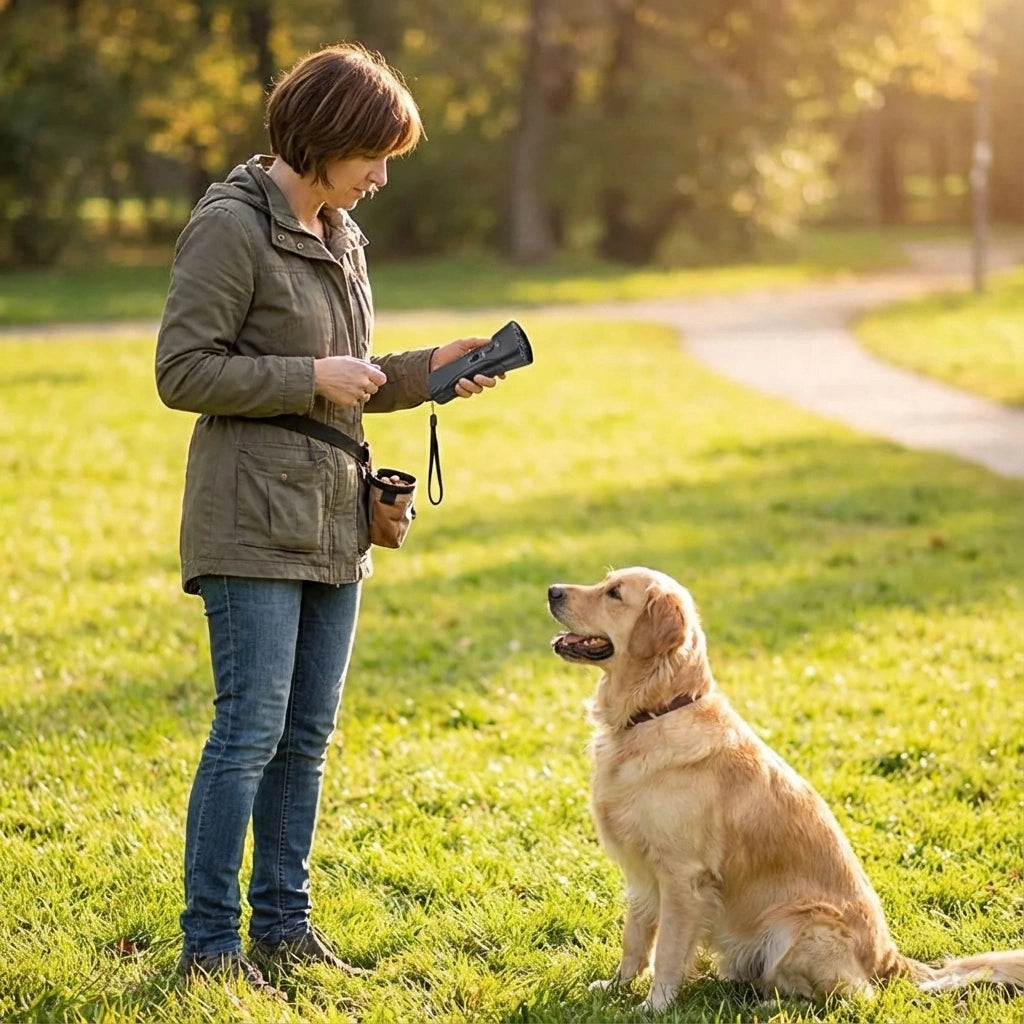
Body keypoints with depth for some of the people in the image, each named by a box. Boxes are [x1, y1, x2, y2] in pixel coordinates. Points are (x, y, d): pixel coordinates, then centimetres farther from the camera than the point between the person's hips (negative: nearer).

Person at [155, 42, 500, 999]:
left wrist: (426, 370, 7)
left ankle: (282, 922, 20)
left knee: (307, 734, 11)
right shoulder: (232, 227, -11)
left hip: (331, 518, 8)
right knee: (250, 730, -9)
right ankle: (209, 943, 0)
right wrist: (312, 378, -16)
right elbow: (182, 370, -15)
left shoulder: (337, 236, 15)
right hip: (253, 520, -8)